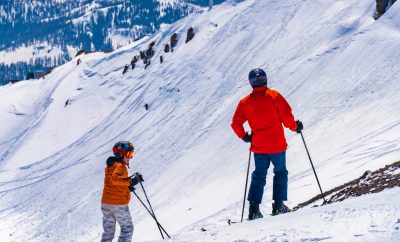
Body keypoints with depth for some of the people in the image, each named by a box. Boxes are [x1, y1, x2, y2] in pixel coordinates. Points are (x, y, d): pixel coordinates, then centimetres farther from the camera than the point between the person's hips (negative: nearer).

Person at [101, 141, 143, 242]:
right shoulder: (120, 166, -14)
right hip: (119, 204, -8)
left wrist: (127, 186, 18)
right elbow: (114, 178, -34)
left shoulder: (110, 165, 15)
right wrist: (130, 181, -43)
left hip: (106, 203, 8)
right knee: (127, 229, 4)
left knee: (108, 232, 14)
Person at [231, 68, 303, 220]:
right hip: (277, 145, -3)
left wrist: (244, 136, 17)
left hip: (258, 146, 3)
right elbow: (286, 116, -11)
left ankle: (254, 208, 1)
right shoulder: (273, 96, -8)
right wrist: (295, 127, 7)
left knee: (259, 176, 12)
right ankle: (278, 205, 8)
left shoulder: (245, 102, 2)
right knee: (280, 172, 14)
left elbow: (236, 123, 1)